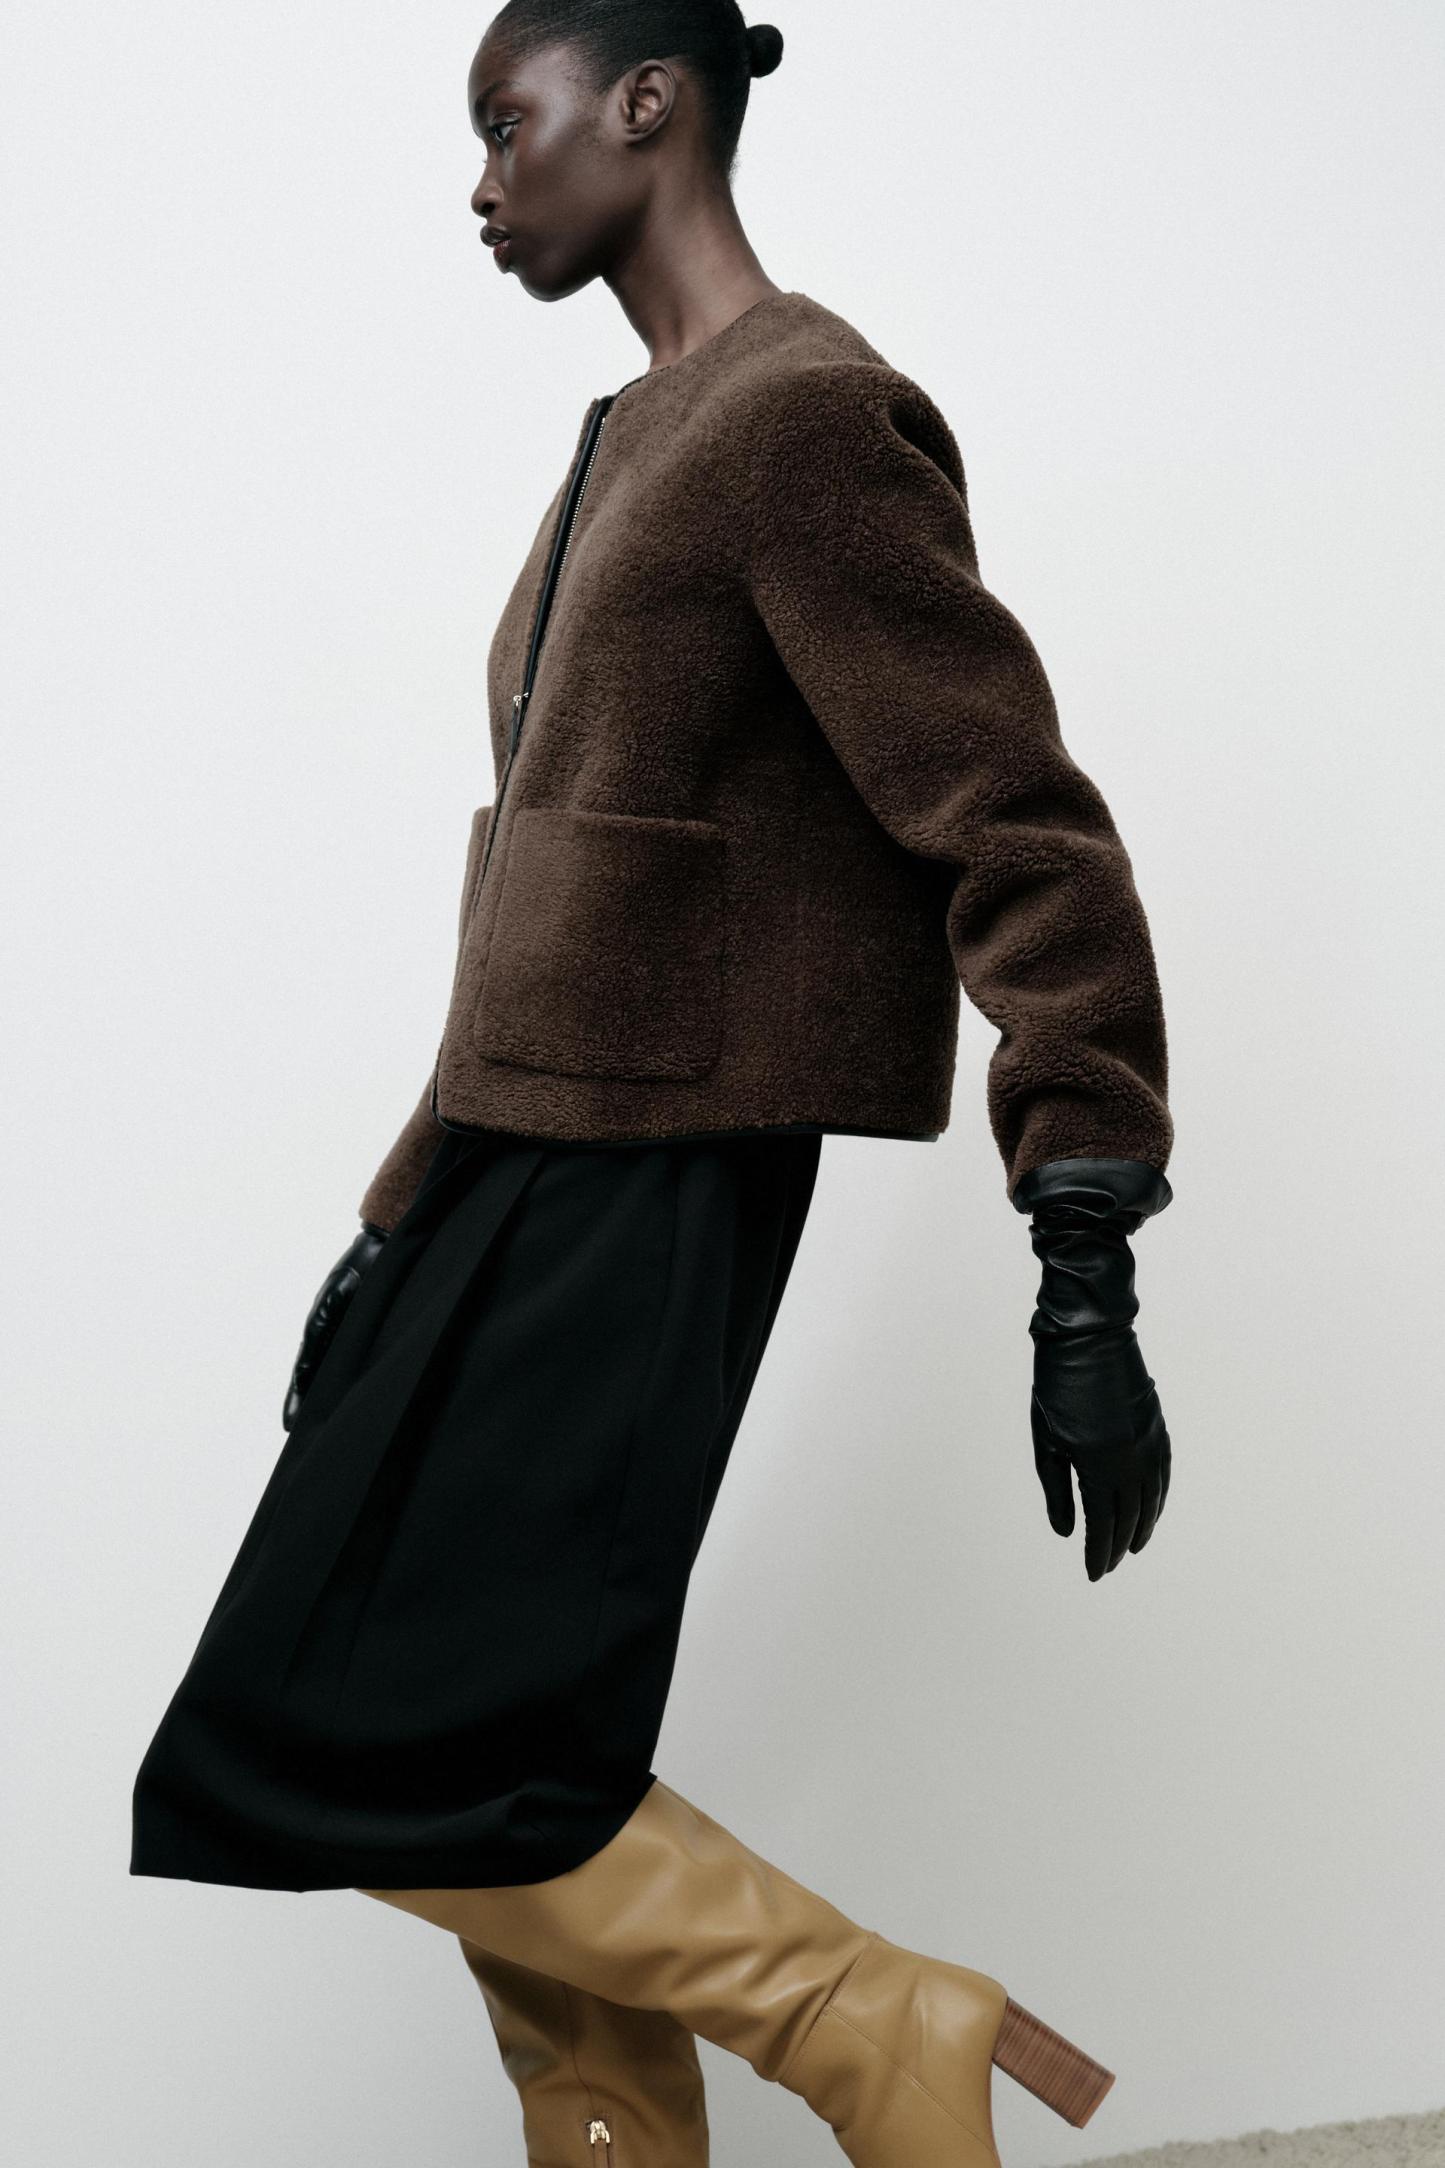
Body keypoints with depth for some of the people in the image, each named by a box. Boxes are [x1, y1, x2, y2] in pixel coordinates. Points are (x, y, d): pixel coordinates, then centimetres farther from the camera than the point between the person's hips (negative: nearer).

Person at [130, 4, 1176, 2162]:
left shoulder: (806, 412, -11)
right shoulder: (634, 448, 18)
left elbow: (1024, 833, -17)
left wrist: (1087, 1270, -21)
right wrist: (407, 1216, 21)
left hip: (648, 1198, -9)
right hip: (520, 1177, 9)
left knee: (391, 1746, -9)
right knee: (524, 1769, 10)